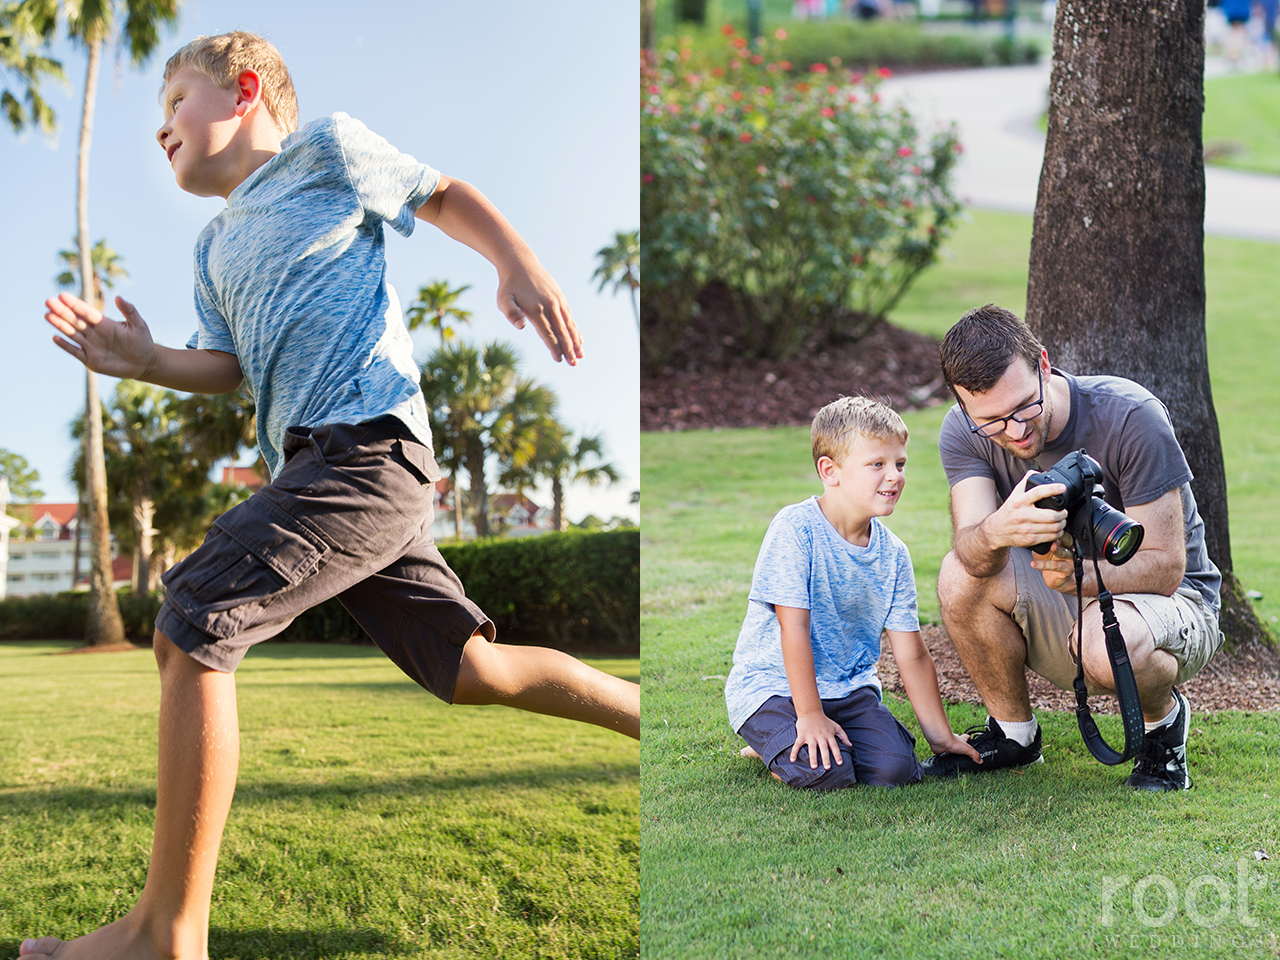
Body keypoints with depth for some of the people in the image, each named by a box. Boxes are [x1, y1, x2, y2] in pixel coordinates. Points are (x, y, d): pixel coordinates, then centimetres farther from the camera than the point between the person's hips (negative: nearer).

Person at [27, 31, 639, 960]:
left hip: (366, 441, -9)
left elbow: (445, 195, 11)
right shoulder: (215, 247, 28)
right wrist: (146, 361, 2)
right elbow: (227, 368, 19)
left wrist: (521, 264, -4)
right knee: (471, 667, 10)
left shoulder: (324, 149, 8)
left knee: (191, 631, -17)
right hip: (322, 462, 9)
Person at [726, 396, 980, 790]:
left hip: (848, 688, 5)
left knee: (895, 768, -18)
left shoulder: (893, 554, 1)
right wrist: (810, 714, -20)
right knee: (824, 773, -28)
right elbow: (794, 627, -19)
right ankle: (778, 744, 6)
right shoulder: (795, 528, -17)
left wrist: (941, 735, 5)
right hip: (772, 684, -5)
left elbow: (911, 654, 5)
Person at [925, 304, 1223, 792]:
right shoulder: (963, 433, -14)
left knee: (1109, 646, -38)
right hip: (1060, 606, 4)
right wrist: (995, 532, -53)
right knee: (959, 575, -24)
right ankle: (1013, 733, -1)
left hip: (1172, 601, -4)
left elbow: (1165, 568, -23)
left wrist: (1080, 574, -43)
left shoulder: (1130, 417, -25)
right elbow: (972, 556, -28)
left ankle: (1164, 720, 0)